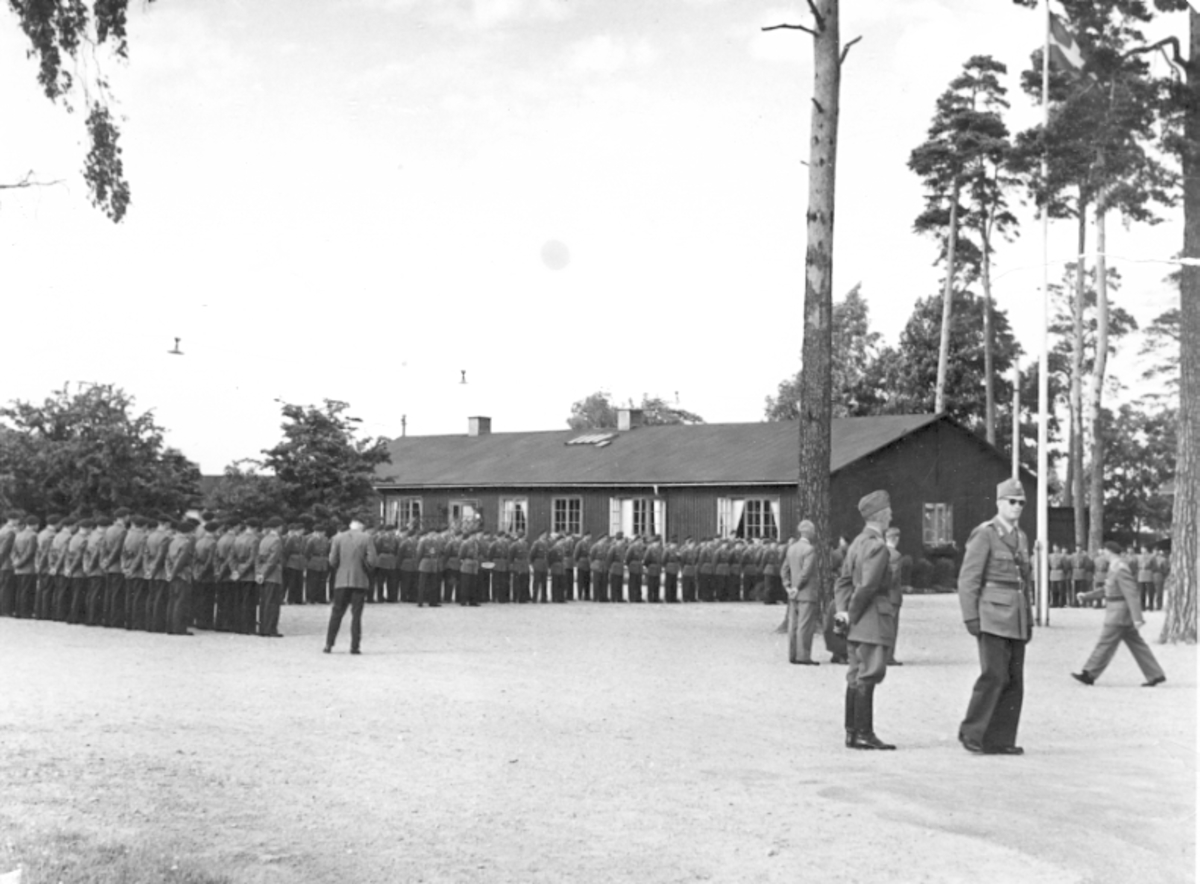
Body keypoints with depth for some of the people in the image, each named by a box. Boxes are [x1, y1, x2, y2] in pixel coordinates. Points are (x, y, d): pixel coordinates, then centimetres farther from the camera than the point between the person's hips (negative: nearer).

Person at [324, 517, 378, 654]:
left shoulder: (338, 538, 1)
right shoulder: (366, 538, -4)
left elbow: (332, 561, -2)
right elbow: (372, 561, -9)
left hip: (342, 580, 2)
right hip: (360, 581, -2)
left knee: (336, 612, 10)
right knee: (356, 614, 3)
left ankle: (329, 644, 8)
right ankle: (355, 646, 1)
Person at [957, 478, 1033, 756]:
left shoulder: (1021, 538, 17)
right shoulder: (983, 535, -6)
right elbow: (967, 579, -10)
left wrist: (1028, 620, 17)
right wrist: (970, 617, -16)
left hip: (1015, 618, 7)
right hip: (991, 615, -7)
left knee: (1014, 680, 3)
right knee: (994, 675, -14)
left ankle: (999, 740, 7)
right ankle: (971, 732, -2)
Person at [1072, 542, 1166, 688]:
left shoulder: (1120, 569, -21)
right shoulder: (1117, 567, 13)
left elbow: (1132, 594, -24)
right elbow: (1108, 590, 22)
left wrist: (1137, 618, -26)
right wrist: (1086, 596, 19)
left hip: (1120, 613, -10)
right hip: (1120, 611, 10)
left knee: (1105, 644, -3)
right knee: (1136, 645, 10)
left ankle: (1089, 675, 3)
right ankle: (1155, 675, 10)